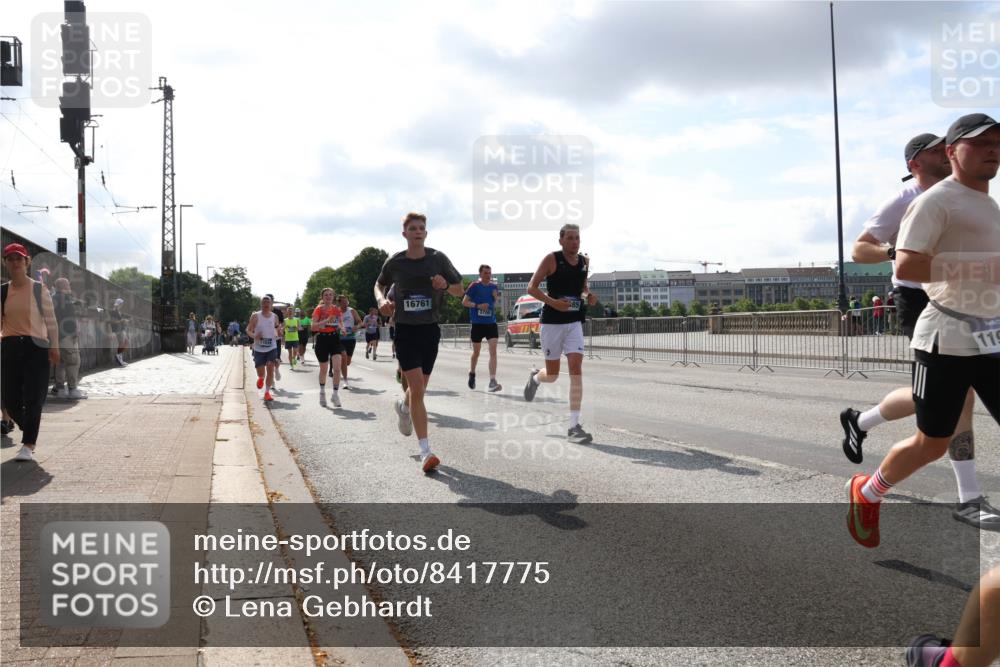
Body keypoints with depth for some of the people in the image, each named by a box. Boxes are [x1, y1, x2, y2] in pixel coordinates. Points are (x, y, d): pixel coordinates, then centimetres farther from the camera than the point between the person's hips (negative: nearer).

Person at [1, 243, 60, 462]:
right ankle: (30, 432, 32)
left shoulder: (38, 289, 1)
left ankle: (28, 446, -3)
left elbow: (50, 320, 2)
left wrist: (54, 347, -4)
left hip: (36, 347, -3)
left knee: (33, 399, -6)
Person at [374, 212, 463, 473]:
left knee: (419, 387, 14)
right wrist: (381, 300, -5)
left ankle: (403, 406, 52)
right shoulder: (395, 262, -2)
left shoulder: (438, 259, -2)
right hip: (405, 329, -2)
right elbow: (379, 285, 17)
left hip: (430, 329, 2)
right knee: (417, 388, -12)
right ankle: (425, 451, -11)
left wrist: (445, 285, -16)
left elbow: (460, 290, 6)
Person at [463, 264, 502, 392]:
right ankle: (472, 374, 38)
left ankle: (492, 381, -14)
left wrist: (496, 297, -6)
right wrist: (478, 305, -18)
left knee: (493, 351, -11)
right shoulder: (475, 286, -4)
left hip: (491, 323, 2)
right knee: (476, 352, 11)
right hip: (477, 324, -2)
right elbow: (464, 302, -5)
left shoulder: (494, 287, 7)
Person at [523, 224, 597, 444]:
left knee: (576, 370, -10)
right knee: (552, 375, 5)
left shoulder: (584, 261, 7)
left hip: (575, 323, 4)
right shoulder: (551, 259, -9)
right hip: (552, 322, -4)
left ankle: (574, 426, -8)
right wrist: (553, 302, -23)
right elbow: (532, 287, -8)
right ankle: (535, 377, 45)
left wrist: (588, 295, 2)